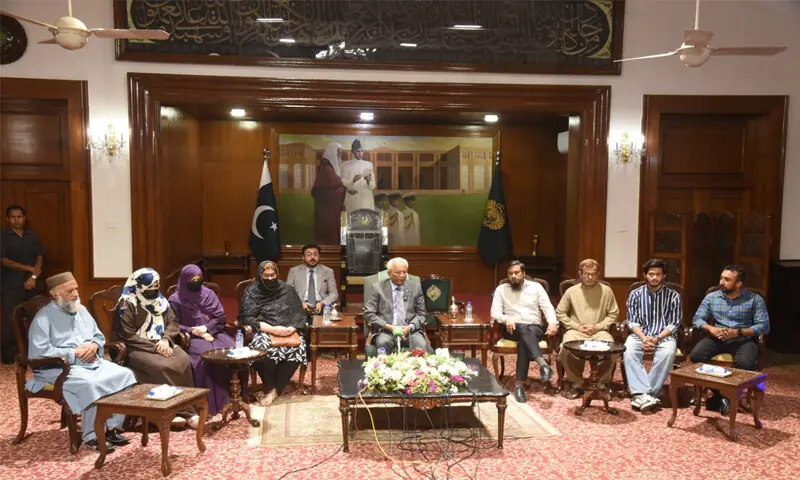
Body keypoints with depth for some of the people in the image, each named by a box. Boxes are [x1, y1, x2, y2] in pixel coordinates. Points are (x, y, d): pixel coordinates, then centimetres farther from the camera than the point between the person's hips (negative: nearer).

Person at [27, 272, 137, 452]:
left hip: (92, 362, 7)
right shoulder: (43, 318, -7)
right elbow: (39, 352, -18)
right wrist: (74, 353, -17)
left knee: (124, 375, -15)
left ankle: (112, 427, -9)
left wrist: (94, 345, -3)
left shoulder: (81, 310, 16)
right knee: (91, 384, -35)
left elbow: (99, 336, 22)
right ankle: (92, 436, -18)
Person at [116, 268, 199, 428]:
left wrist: (165, 339, -11)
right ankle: (185, 411, -23)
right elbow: (128, 336, -11)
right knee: (162, 367, -33)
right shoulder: (127, 304, -6)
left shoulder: (160, 300, 12)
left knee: (184, 362, -25)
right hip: (139, 348, -5)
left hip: (162, 344, 5)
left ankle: (178, 410, -21)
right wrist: (155, 347, -17)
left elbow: (173, 323, 11)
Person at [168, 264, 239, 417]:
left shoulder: (209, 293, 12)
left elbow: (221, 318, 7)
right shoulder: (175, 299, 3)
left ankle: (234, 396, -16)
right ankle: (210, 403, -29)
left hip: (213, 333, 4)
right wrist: (194, 331, -16)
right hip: (192, 338, -3)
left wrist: (206, 328, -12)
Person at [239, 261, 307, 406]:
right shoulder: (251, 292, 3)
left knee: (298, 349, -31)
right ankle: (271, 386, -10)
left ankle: (275, 390, -16)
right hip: (263, 331, -2)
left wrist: (292, 328, -16)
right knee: (262, 349, -36)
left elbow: (299, 313, 7)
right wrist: (272, 329, -19)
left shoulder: (287, 289, 10)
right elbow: (247, 318, -7)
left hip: (288, 331, 2)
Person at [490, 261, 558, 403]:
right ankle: (543, 364, -56)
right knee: (524, 329, -38)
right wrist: (506, 319, -20)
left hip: (535, 328, 1)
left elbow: (548, 308, 3)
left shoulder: (536, 287, 10)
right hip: (513, 329, 0)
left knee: (524, 340, -37)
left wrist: (553, 323, -18)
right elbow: (495, 312, 2)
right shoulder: (501, 289, 11)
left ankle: (519, 384, -42)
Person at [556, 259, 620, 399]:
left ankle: (602, 383, -6)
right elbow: (560, 313, 5)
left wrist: (598, 326, -7)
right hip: (576, 331, -1)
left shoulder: (606, 291, 4)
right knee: (567, 348, -32)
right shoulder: (571, 291, 2)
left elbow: (613, 314, 7)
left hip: (599, 331, 1)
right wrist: (577, 327, -6)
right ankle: (576, 384, -11)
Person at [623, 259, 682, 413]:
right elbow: (632, 321, 2)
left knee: (668, 353, -35)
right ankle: (643, 394, -38)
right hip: (640, 334, 1)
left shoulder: (673, 296, 1)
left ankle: (641, 395, -32)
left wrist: (657, 338, -17)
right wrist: (644, 338, -17)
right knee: (629, 351, -32)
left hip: (664, 336, -1)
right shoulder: (636, 294, 5)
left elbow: (674, 324, -2)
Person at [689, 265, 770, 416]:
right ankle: (719, 393, -7)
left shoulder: (755, 299, 0)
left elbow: (764, 326, -7)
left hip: (744, 339, -2)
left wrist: (738, 332, -21)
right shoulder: (711, 297, 7)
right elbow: (697, 319, 4)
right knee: (696, 355, -27)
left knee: (745, 363, -35)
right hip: (717, 338, 2)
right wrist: (711, 329, -18)